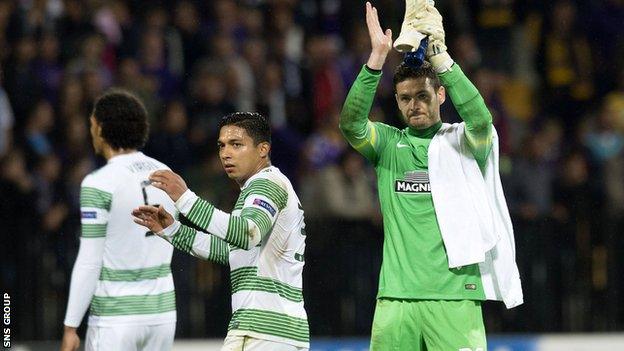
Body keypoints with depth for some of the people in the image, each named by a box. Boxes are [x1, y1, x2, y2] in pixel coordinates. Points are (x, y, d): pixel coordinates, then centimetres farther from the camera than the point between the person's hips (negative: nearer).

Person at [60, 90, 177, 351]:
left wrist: (70, 327, -10)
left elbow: (89, 262, -14)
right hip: (162, 311, 6)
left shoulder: (98, 184, -13)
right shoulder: (165, 175, 7)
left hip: (115, 317, -6)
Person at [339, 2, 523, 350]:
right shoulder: (387, 144, 13)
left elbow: (480, 119, -15)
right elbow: (351, 122, -6)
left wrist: (438, 54, -22)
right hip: (396, 296, 2)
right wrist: (377, 57, -19)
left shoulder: (461, 142, 7)